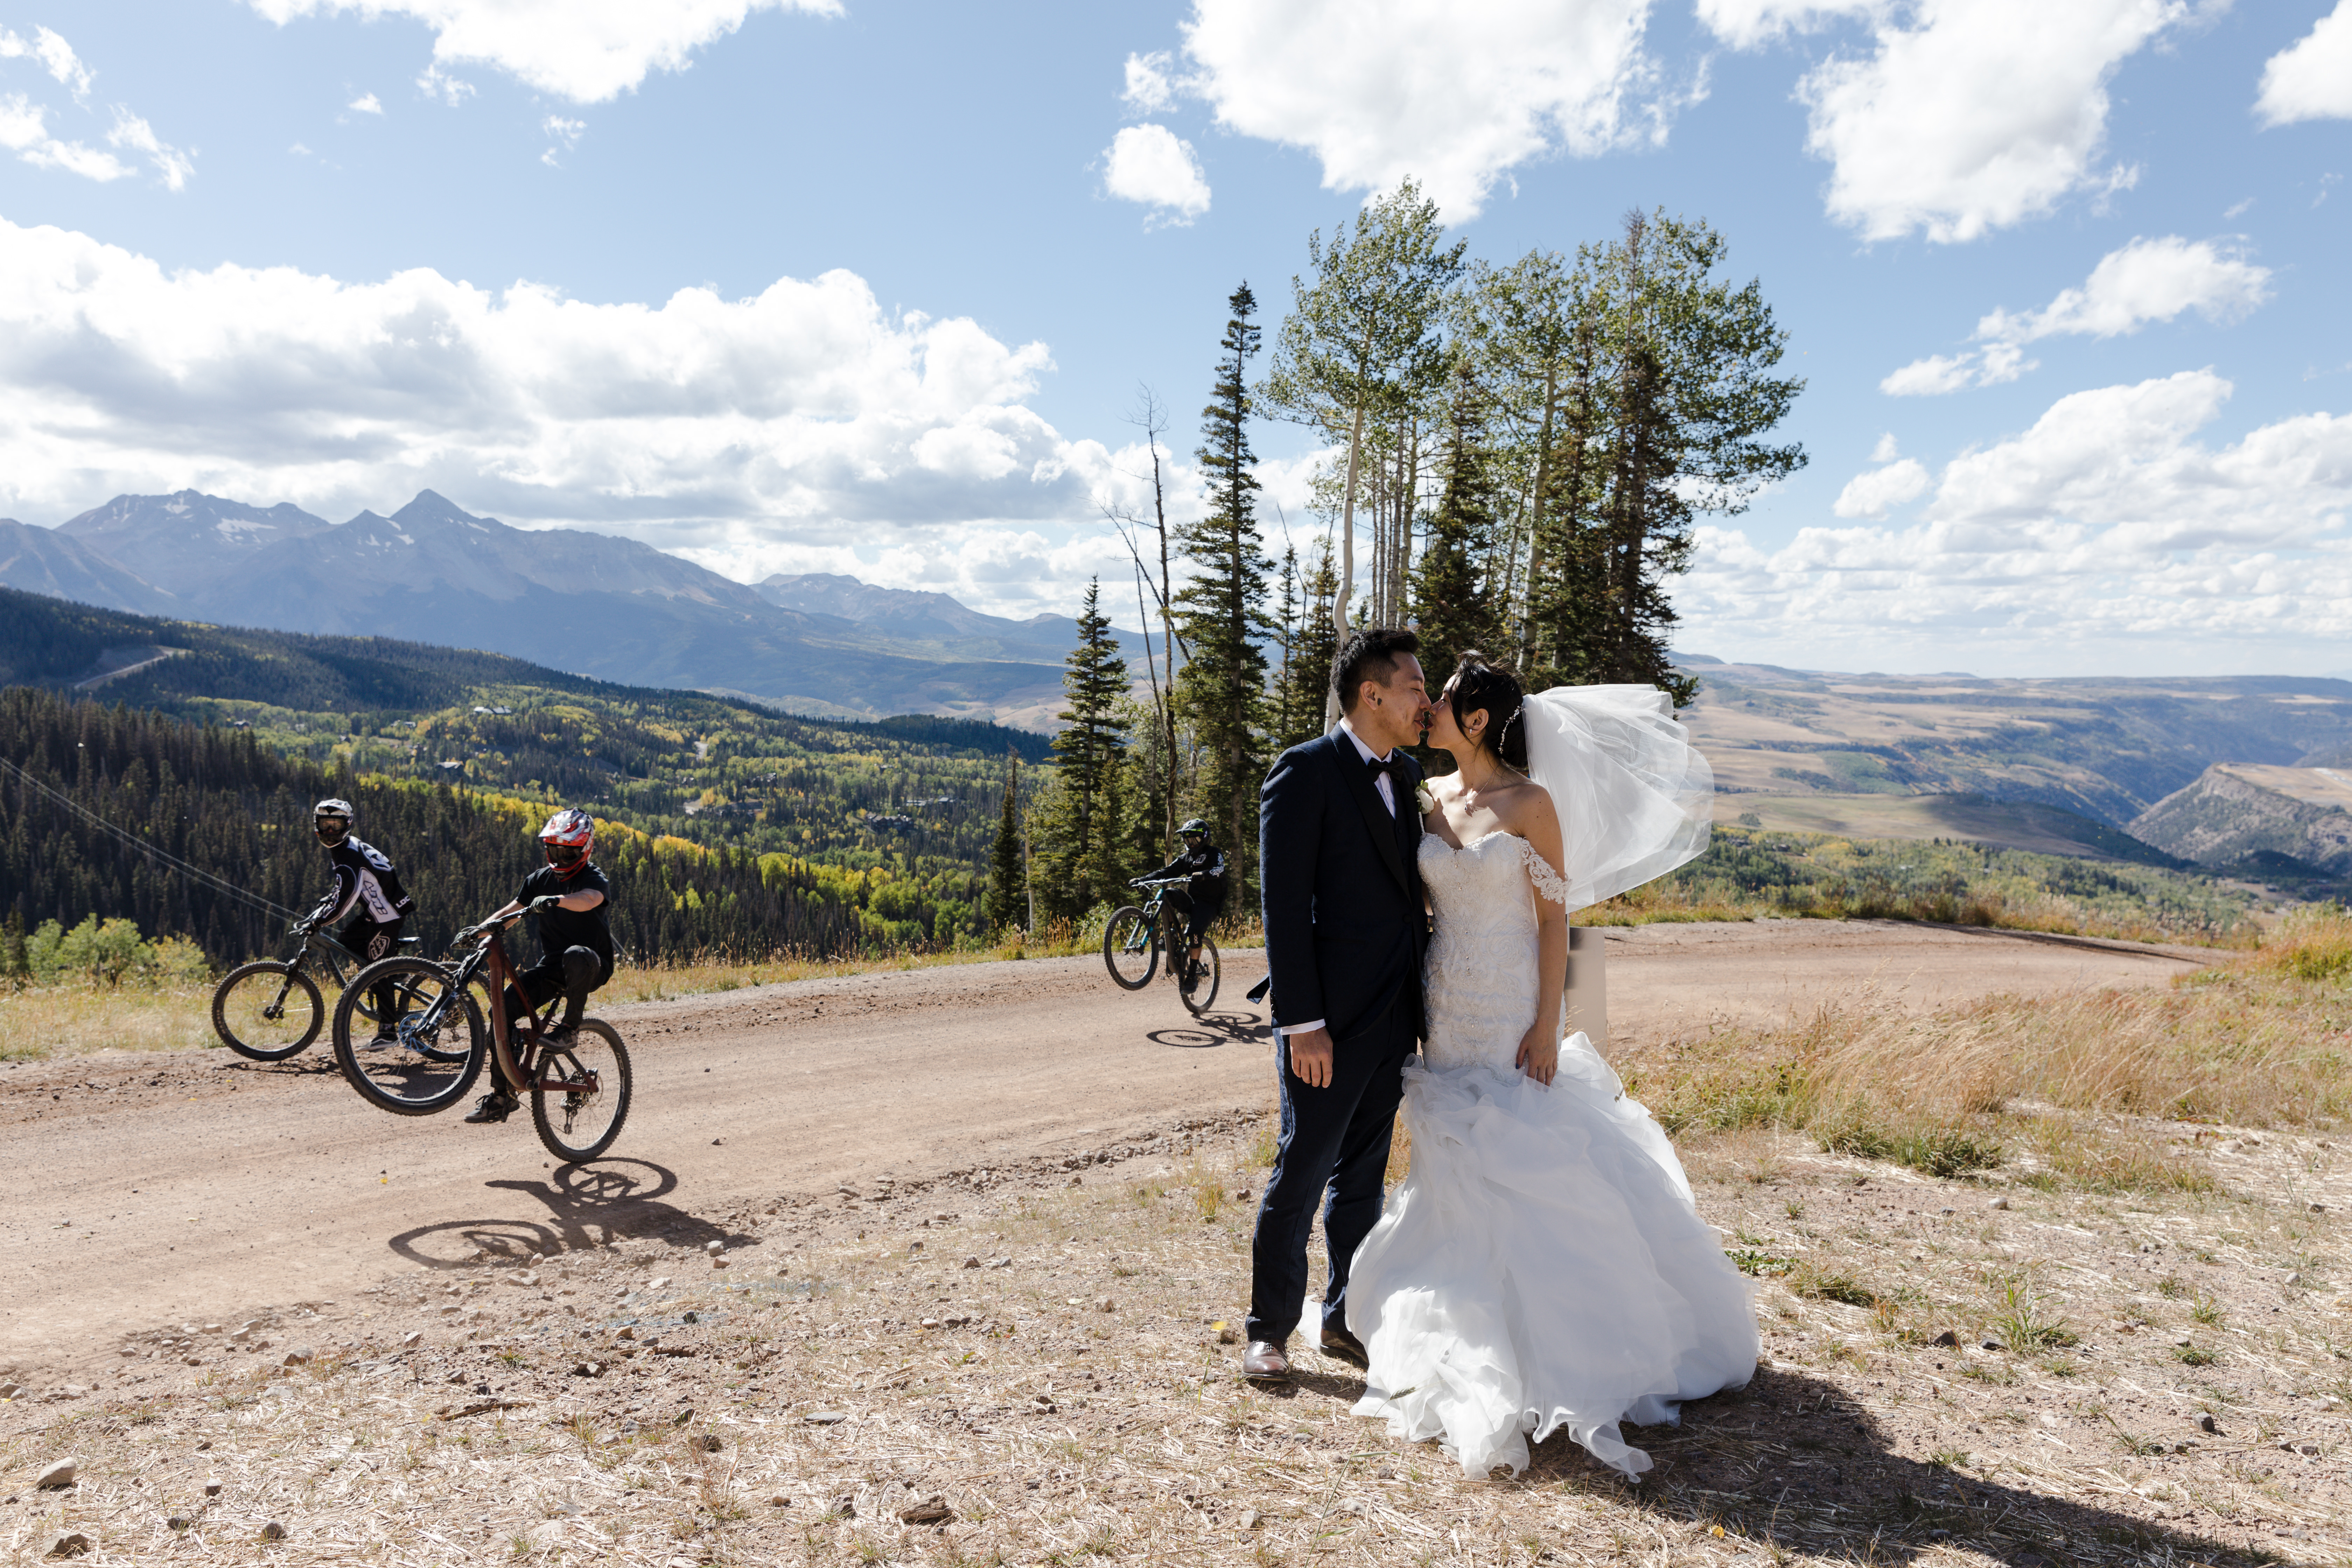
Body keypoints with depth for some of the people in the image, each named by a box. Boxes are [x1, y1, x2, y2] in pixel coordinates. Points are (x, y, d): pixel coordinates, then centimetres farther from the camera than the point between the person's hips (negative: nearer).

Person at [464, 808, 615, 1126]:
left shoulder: (595, 880, -12)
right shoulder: (541, 879, 8)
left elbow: (588, 900, -36)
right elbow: (513, 910, 10)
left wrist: (555, 900, -54)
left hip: (591, 967, -6)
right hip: (551, 965, 6)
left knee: (576, 955, -41)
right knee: (503, 1008, -13)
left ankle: (572, 1021, -15)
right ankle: (503, 1095, -3)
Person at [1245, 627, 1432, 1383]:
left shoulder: (1407, 776, 12)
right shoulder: (1304, 773, -11)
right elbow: (1285, 905, -15)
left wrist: (1421, 1004, 13)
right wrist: (1302, 1023, -19)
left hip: (1395, 1016, 7)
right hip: (1332, 1020, -7)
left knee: (1363, 1176, 16)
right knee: (1301, 1172, 3)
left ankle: (1345, 1318, 30)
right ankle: (1270, 1329, 18)